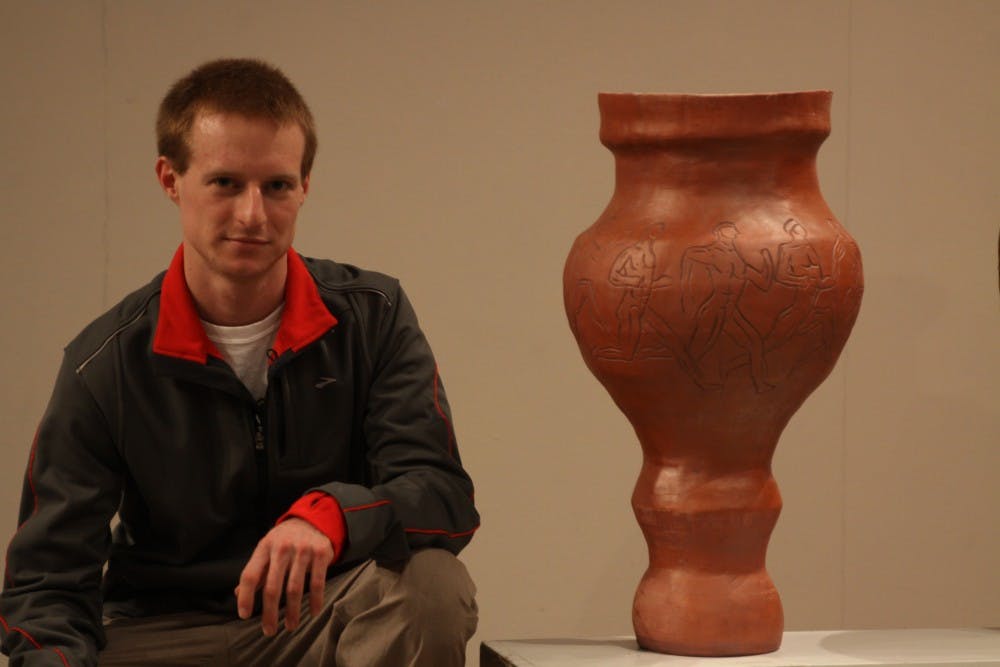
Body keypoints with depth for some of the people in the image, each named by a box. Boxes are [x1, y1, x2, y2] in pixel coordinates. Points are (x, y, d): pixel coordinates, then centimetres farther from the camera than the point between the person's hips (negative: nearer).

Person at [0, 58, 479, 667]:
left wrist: (332, 514, -36)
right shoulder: (107, 362, -7)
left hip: (321, 614, 2)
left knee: (436, 586, -30)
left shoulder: (372, 316, -3)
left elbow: (445, 496, -13)